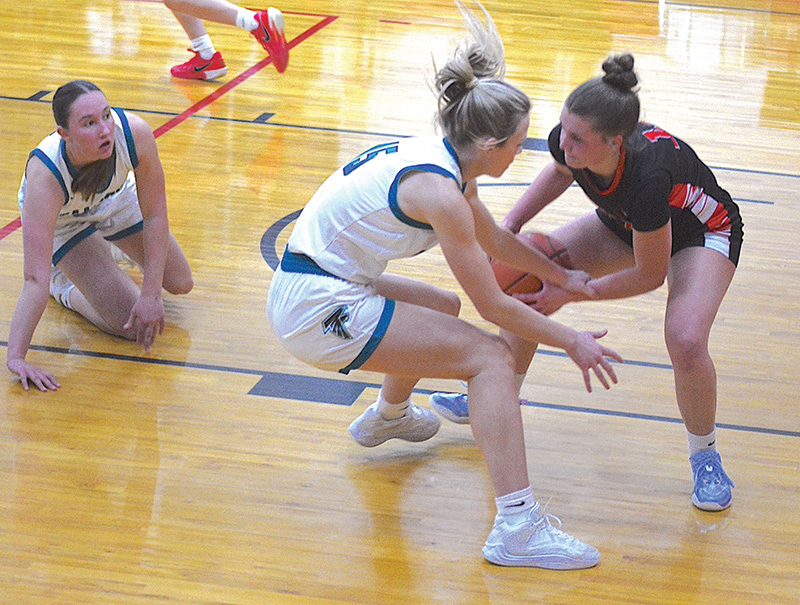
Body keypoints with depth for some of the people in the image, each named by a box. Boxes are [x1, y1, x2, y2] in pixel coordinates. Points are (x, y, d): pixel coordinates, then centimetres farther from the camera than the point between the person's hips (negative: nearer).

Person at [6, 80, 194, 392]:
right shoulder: (44, 176, -44)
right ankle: (66, 287, 15)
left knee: (180, 283, 15)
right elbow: (35, 280, -45)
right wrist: (16, 358, -48)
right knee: (130, 324, -12)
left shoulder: (134, 133, -38)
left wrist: (150, 295, -26)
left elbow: (155, 215, -24)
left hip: (115, 196, 3)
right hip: (61, 221, -3)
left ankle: (106, 242, 38)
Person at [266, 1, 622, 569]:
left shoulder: (440, 158, 6)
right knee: (491, 355, -12)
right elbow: (494, 306, -13)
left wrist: (562, 276, 33)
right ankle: (517, 529, -20)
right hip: (318, 309, -10)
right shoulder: (440, 191, -21)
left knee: (443, 308, 32)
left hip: (320, 283, 10)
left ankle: (388, 415, 58)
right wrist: (572, 341, -2)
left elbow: (494, 237, 26)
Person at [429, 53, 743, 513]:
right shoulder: (568, 142, -28)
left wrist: (571, 294, -25)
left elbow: (650, 275, -28)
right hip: (625, 224, 7)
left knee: (686, 340, -29)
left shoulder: (647, 177, -45)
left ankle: (705, 456, -1)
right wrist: (511, 225, -8)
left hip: (704, 232, -6)